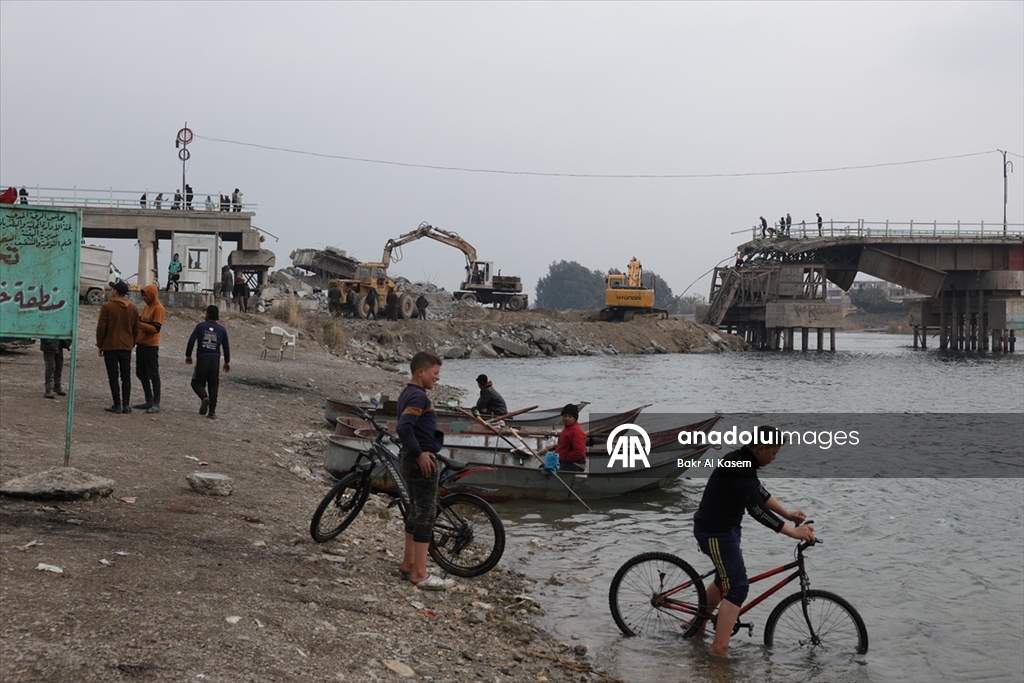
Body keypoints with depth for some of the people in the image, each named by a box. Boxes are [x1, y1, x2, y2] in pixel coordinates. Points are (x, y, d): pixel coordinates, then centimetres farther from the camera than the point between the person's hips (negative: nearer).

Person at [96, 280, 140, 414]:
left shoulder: (107, 307, -9)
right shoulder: (133, 308, 6)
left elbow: (101, 328, -7)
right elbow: (136, 329, 10)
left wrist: (100, 345, 3)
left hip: (110, 347, -4)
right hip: (127, 347, 4)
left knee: (113, 377, 0)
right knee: (126, 377, 8)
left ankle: (117, 405, -1)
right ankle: (126, 405, 6)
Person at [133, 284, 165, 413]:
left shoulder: (158, 308, -11)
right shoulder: (147, 307, 14)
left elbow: (156, 328, -18)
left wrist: (139, 324, -22)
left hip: (151, 346, -9)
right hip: (141, 344, 9)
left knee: (153, 375, -4)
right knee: (142, 374, 11)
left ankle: (156, 404, 0)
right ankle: (149, 401, 19)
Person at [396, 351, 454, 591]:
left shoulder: (407, 393, 14)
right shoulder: (419, 396, -18)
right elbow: (404, 428, -30)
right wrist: (420, 454, -22)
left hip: (410, 460, 11)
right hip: (422, 462, -11)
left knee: (415, 512, 18)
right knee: (426, 514, -7)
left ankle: (408, 564, 26)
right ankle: (420, 575, -4)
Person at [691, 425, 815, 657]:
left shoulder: (743, 462, 5)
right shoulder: (738, 468, -27)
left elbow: (760, 493, 16)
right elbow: (757, 510, -33)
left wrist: (788, 514, 10)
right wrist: (793, 532, -32)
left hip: (725, 529, 11)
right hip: (715, 533, -11)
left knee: (725, 579, 25)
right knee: (737, 587, -9)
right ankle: (720, 649, -7)